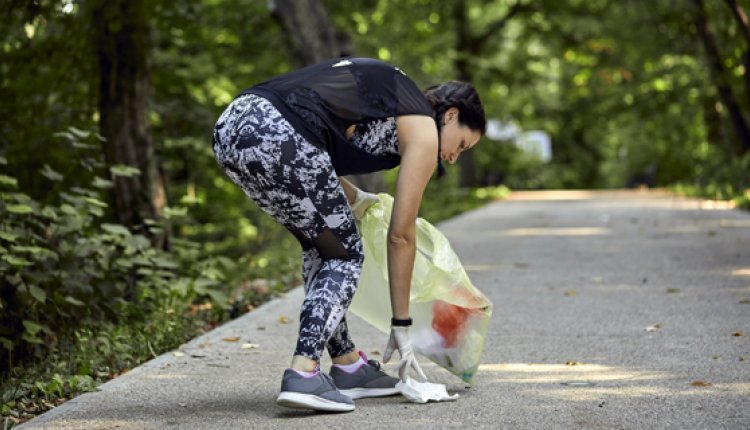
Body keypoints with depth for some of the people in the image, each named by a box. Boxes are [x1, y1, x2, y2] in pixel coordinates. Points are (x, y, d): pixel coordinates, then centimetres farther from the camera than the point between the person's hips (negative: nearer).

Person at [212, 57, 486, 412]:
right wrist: (401, 325, 18)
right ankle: (303, 374, -5)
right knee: (345, 255, 9)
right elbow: (400, 235, 11)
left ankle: (347, 366, 25)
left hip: (231, 126, 8)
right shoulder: (423, 129, 10)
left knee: (322, 246, 22)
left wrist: (353, 199, 48)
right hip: (276, 135, -8)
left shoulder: (387, 90, 31)